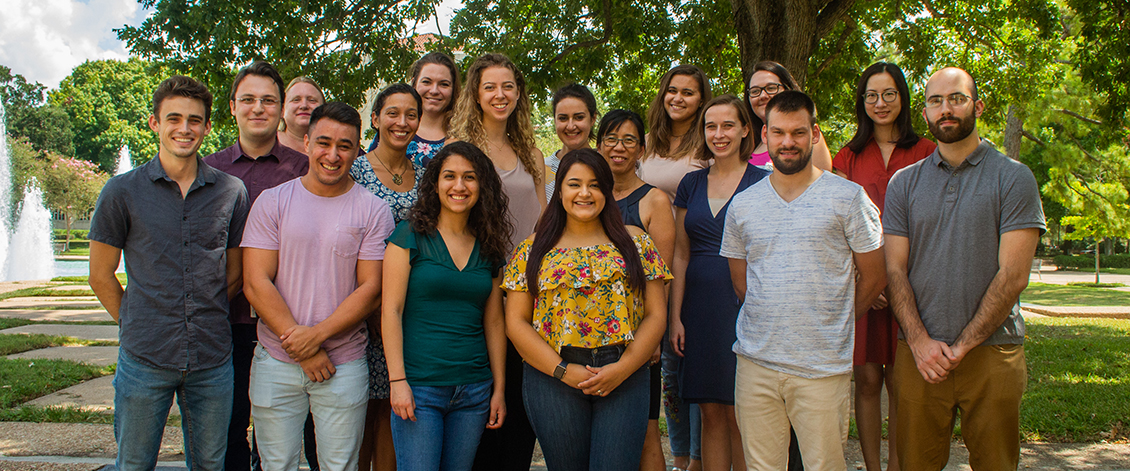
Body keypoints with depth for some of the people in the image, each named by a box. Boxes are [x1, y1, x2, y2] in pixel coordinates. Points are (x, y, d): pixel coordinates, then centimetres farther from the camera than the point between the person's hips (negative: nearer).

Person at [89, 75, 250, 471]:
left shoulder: (231, 192, 3)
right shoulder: (122, 192, -2)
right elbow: (101, 276, 5)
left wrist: (202, 320, 7)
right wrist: (136, 326, 4)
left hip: (212, 360, 2)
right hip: (144, 360, -1)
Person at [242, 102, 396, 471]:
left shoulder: (373, 211, 0)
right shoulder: (272, 202, 1)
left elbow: (371, 288, -4)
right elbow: (255, 283, -5)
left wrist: (318, 334, -16)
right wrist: (300, 348, -11)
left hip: (345, 365, 0)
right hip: (276, 364, 1)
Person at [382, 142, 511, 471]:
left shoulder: (489, 247, 10)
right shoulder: (410, 235, -2)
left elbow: (494, 321, 12)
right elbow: (391, 310, -6)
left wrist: (499, 388, 9)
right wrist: (397, 381, -12)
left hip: (474, 391, 4)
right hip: (419, 387, -4)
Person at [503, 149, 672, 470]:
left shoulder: (635, 242, 8)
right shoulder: (533, 249, 7)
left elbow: (655, 315, 4)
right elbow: (515, 322, 1)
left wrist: (623, 368, -9)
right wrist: (563, 370, -9)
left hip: (624, 375, 0)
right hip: (552, 375, 0)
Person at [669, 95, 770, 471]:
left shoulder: (762, 183, -1)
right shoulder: (691, 184, 10)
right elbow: (681, 255, 11)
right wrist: (675, 316, 6)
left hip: (744, 304, -3)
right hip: (700, 307, 4)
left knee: (738, 414, 0)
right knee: (711, 411, 8)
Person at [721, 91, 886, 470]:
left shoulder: (848, 198, -2)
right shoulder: (742, 205, 8)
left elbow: (874, 276, 4)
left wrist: (829, 322, 9)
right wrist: (775, 323, 12)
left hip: (823, 367, -3)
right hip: (755, 363, 3)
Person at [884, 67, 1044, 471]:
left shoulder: (1013, 178, 1)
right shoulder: (903, 183, 9)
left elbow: (1013, 276, -7)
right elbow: (895, 270, 3)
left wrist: (962, 347, -11)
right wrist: (920, 341, -10)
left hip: (992, 352, -2)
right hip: (917, 355, 2)